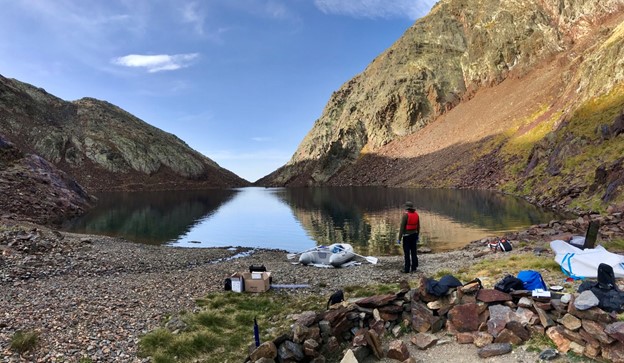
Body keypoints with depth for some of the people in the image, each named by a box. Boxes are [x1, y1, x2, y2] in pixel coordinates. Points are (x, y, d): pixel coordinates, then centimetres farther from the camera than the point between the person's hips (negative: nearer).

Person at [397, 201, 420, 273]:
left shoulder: (405, 215, -19)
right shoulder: (416, 214, 2)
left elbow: (402, 227, -19)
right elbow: (418, 227, 9)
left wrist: (399, 239, -13)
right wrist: (417, 236, 20)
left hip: (407, 236, -6)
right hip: (414, 235, 6)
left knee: (407, 253, 1)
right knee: (413, 252, 12)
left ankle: (407, 269, 7)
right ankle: (414, 268, 19)